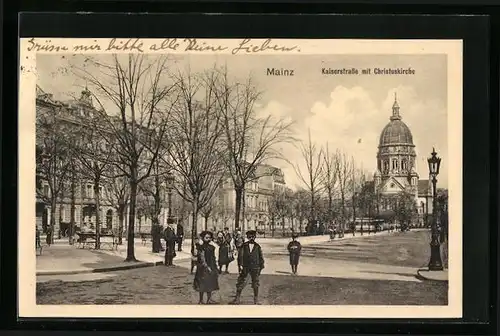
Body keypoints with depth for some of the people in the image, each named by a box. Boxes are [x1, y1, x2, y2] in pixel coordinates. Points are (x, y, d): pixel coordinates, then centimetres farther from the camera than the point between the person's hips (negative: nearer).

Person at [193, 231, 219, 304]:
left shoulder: (212, 247, 9)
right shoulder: (201, 248, -12)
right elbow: (202, 259, -16)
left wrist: (215, 267, 14)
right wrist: (207, 267, -21)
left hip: (211, 268, 7)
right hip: (203, 268, -7)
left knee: (210, 283, 11)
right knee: (202, 285, -1)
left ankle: (209, 299, 20)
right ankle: (201, 300, 9)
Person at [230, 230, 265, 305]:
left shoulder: (257, 247, 5)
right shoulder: (244, 246, 2)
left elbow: (261, 257, 11)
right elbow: (242, 256, -2)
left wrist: (261, 267, 7)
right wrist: (242, 265, -11)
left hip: (255, 268, 1)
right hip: (246, 267, 0)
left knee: (255, 284, 6)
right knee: (240, 283, 0)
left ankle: (256, 300, 17)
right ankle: (237, 299, 8)